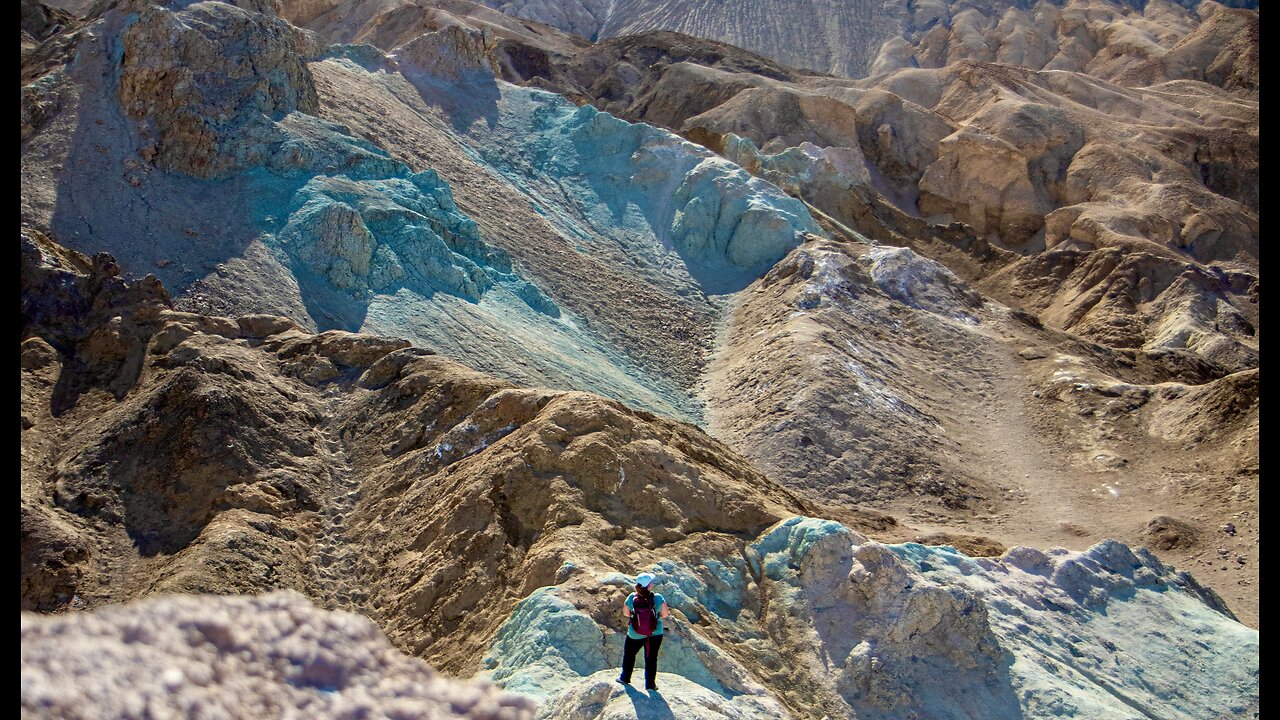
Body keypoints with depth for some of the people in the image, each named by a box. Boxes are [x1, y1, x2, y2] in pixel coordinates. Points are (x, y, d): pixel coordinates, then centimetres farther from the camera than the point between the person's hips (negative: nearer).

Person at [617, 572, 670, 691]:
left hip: (635, 636, 1)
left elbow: (625, 614, -5)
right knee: (651, 658, 16)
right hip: (655, 634, -1)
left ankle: (625, 678, 40)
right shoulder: (658, 598, -22)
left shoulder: (631, 598, -18)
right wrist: (667, 613, 9)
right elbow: (665, 614, -14)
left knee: (629, 654, 25)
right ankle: (650, 684, 25)